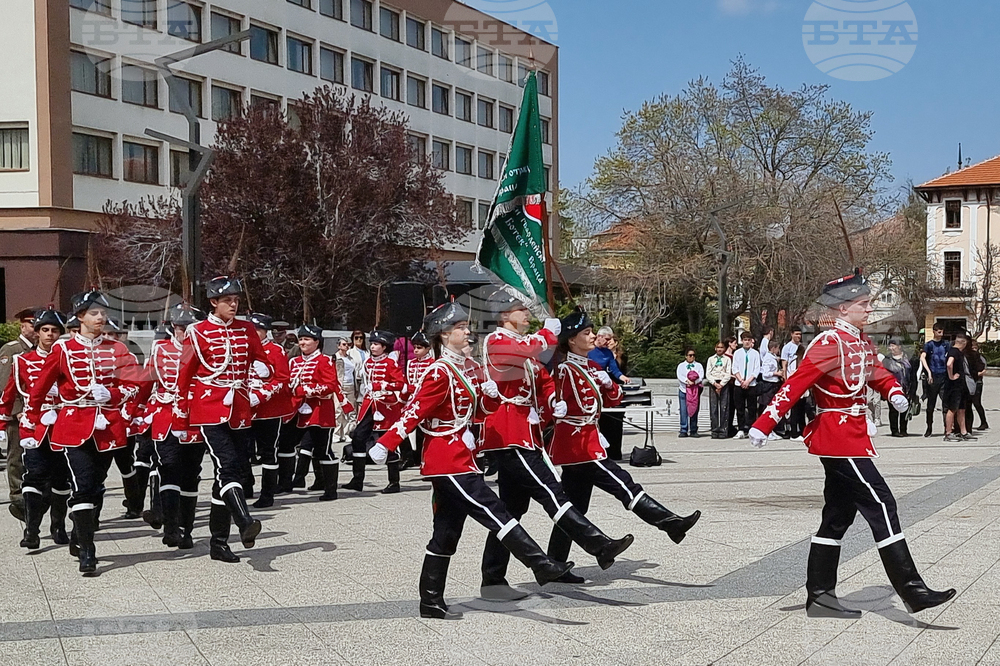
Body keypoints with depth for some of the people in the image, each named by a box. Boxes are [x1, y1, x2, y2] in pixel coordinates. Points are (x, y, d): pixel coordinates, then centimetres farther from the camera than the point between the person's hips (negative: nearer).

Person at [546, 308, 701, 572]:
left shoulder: (591, 367, 15)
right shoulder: (567, 370, -12)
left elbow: (613, 399, 16)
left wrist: (609, 384, -2)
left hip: (585, 442, 10)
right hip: (579, 444, -10)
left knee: (574, 507, 10)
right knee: (625, 486, -9)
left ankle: (555, 564, 14)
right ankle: (671, 523, -9)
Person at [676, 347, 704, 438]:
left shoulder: (699, 365, 16)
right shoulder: (681, 365, 13)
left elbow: (701, 376, 1)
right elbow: (679, 376, -2)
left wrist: (694, 382, -15)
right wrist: (687, 381, -18)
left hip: (695, 390, 1)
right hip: (683, 390, -1)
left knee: (694, 410, -2)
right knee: (683, 411, -7)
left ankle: (693, 431, 2)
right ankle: (683, 431, -6)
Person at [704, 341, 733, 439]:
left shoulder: (727, 359, 9)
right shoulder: (711, 359, 13)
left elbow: (728, 374, 1)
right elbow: (708, 374, 6)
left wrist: (721, 384, -10)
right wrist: (714, 383, -9)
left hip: (724, 384, -1)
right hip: (713, 384, 1)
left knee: (724, 408, -6)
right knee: (713, 408, -3)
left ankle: (723, 431, -6)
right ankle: (715, 430, -1)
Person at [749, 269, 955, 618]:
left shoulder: (861, 341, 13)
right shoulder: (830, 343, -15)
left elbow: (874, 371, 23)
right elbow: (795, 384, -20)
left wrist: (894, 392, -1)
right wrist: (764, 425, -25)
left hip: (851, 437, 10)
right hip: (840, 438, -10)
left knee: (838, 516, 11)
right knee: (881, 504, -10)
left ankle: (820, 596, 16)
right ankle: (912, 591, -7)